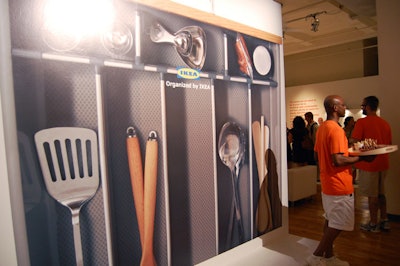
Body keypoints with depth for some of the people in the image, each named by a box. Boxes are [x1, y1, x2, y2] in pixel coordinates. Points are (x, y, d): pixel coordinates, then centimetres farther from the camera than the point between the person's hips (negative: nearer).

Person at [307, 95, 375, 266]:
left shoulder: (322, 128, 9)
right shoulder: (336, 129, -20)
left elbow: (317, 155, 16)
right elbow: (338, 160, -26)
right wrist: (361, 157, -15)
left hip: (327, 183, 9)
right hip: (339, 185, -9)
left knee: (331, 222, 17)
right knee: (338, 225, 2)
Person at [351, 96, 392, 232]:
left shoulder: (362, 122, -14)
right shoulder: (385, 123, 7)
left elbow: (354, 143, -18)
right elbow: (389, 144, 15)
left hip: (368, 164, -7)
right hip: (383, 163, 7)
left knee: (372, 195, 3)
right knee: (381, 193, 19)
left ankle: (373, 224, 15)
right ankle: (384, 221, 27)